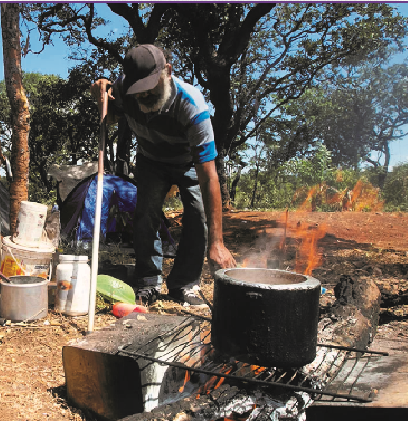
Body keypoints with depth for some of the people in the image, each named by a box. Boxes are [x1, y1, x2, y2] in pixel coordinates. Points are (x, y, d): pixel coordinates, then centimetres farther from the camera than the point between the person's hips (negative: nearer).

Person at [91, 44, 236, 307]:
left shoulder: (192, 106, -41)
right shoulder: (124, 88, -28)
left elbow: (208, 177, -45)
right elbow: (112, 118, 0)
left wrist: (216, 242, -49)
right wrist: (102, 96, -27)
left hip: (190, 162, -2)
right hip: (151, 160, 3)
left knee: (199, 214, -20)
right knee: (146, 214, -16)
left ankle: (184, 285, -4)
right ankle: (148, 284, 0)